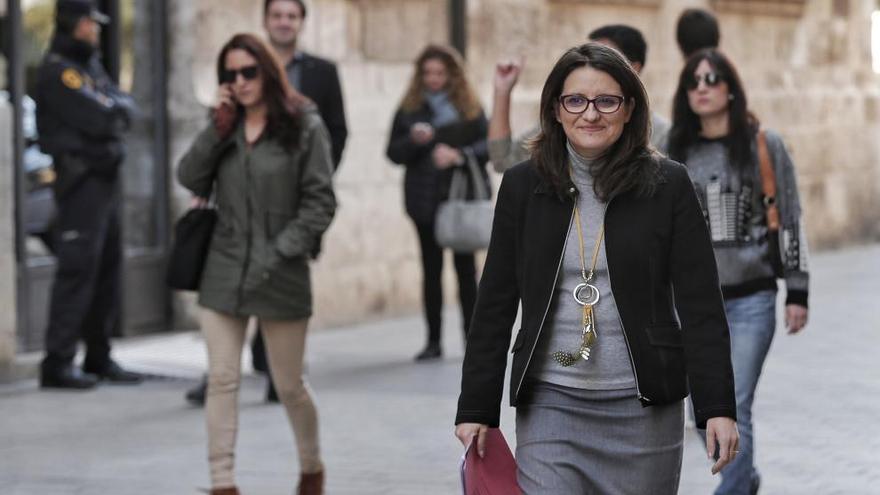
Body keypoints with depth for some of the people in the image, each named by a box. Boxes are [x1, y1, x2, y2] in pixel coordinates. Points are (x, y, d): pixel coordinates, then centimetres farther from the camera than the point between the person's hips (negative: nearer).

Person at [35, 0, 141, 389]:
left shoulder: (90, 65, 18)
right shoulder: (57, 71, -12)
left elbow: (124, 111, 11)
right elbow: (100, 120, -20)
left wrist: (114, 109, -8)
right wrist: (117, 108, -2)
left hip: (104, 176, 9)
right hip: (81, 178, -9)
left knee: (108, 266, 12)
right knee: (78, 268, -11)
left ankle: (98, 357, 19)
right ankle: (57, 362, -10)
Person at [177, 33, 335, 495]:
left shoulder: (304, 126, -3)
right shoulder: (225, 127, 10)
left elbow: (320, 202, -6)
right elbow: (189, 178, -1)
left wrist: (279, 252, -13)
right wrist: (217, 126, -9)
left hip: (281, 277, -3)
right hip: (223, 271, 3)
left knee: (290, 385, 7)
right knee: (222, 379, -3)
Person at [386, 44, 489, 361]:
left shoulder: (469, 108, 4)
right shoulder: (409, 110, 6)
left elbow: (487, 145, -1)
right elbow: (394, 153, 4)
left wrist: (460, 154, -18)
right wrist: (414, 140, -15)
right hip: (425, 200, 1)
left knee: (465, 266, 0)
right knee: (431, 268, 4)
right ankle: (433, 340, 7)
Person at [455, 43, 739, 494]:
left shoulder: (667, 185, -1)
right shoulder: (523, 186, 4)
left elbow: (700, 303, -2)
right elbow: (494, 307, 7)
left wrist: (717, 406, -9)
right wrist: (476, 408, 4)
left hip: (643, 407, -1)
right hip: (549, 405, 1)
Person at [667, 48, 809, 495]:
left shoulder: (763, 144, -2)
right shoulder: (677, 151, 6)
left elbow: (790, 218, 0)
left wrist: (797, 292, -4)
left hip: (751, 299, -3)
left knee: (735, 412, -9)